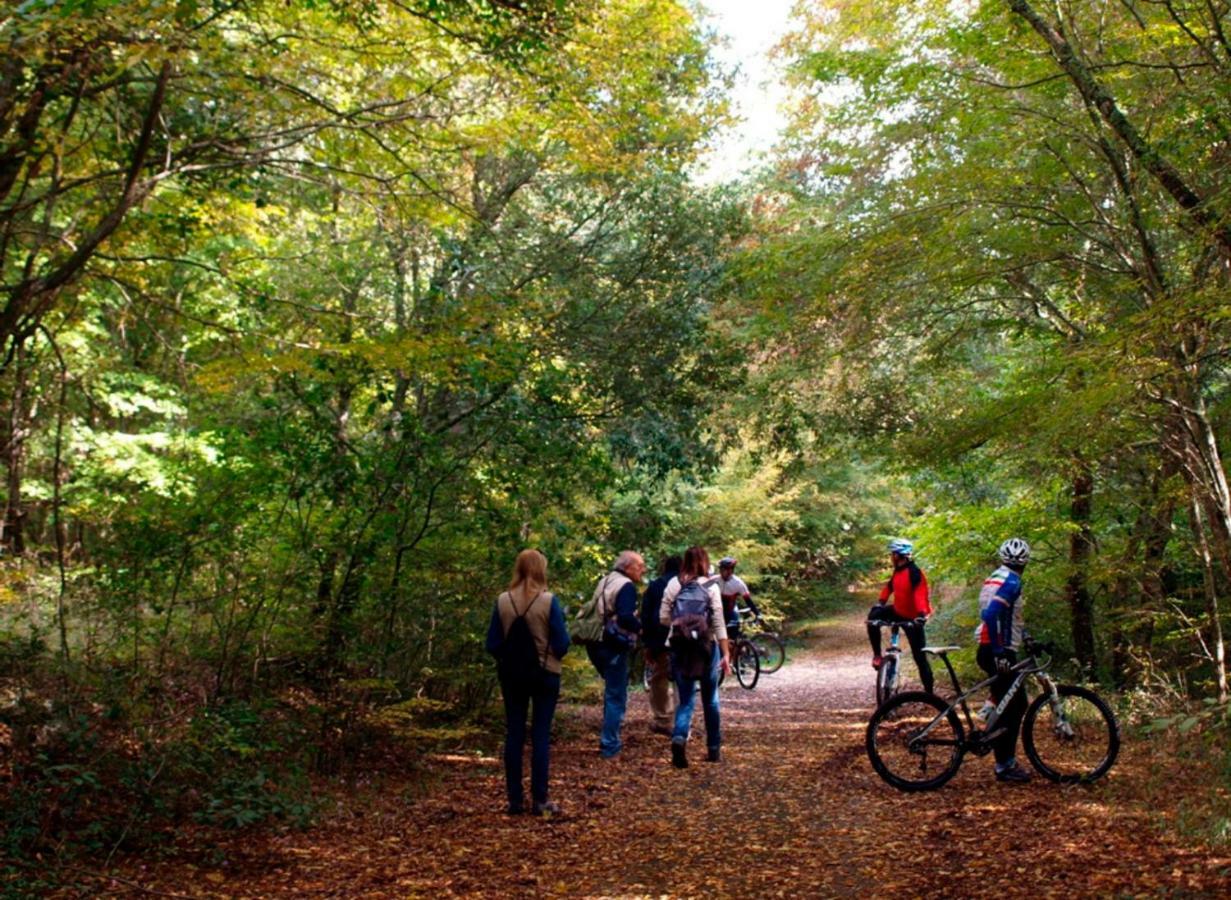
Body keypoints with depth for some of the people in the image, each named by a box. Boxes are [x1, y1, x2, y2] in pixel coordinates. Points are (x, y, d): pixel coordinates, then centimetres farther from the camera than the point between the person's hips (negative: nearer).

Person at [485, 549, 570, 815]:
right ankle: (539, 800, 4)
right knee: (540, 735, 4)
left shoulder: (503, 601, -5)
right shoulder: (548, 601, -13)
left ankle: (515, 799, 11)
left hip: (511, 674, 3)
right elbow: (561, 644, -12)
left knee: (514, 734, 9)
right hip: (544, 674, -3)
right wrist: (553, 654, 10)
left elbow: (493, 644, -3)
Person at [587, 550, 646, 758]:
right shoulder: (626, 586, -15)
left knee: (612, 691, 23)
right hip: (614, 647, -9)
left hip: (597, 645, 9)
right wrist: (640, 627, -11)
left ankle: (609, 739, 31)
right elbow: (625, 617, -29)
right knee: (616, 696, 0)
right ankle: (610, 747, 3)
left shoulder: (605, 581, 14)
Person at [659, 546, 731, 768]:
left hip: (680, 648, 1)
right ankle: (714, 750, 24)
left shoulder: (673, 585, -2)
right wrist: (726, 653, -6)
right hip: (707, 648, -1)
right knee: (710, 700, 15)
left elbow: (664, 618, 0)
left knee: (685, 700, 5)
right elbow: (718, 622, -8)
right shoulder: (711, 586, -6)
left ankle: (679, 738, -22)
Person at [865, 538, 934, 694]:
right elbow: (889, 587, 14)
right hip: (898, 612, 7)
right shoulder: (898, 571, 3)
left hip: (912, 618, -7)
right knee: (873, 617, -12)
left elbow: (920, 594, -34)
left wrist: (921, 615, -46)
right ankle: (877, 655, 0)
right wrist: (880, 604, 3)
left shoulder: (914, 572, -23)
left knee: (919, 656, -4)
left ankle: (929, 692, 4)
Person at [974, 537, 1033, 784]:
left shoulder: (995, 578, 15)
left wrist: (1025, 637, 32)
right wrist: (999, 652, -28)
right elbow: (990, 615, -28)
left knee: (1017, 703, 16)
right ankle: (1004, 766, 2)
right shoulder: (1011, 581, -15)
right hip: (999, 652, -10)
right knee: (1010, 708, -3)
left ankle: (1007, 760, 20)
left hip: (992, 650, 10)